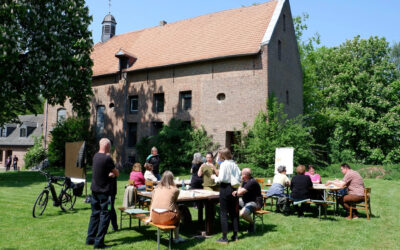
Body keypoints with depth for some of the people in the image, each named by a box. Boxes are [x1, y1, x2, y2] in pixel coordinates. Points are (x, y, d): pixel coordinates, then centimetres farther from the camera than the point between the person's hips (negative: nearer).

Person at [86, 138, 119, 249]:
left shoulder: (96, 156, 5)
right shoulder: (107, 158, -20)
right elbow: (117, 173, -11)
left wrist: (109, 173, -2)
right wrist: (113, 173, 10)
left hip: (94, 190, 8)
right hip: (104, 191, -8)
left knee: (95, 214, 17)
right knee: (104, 216, 0)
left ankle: (90, 239, 25)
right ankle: (99, 242, 2)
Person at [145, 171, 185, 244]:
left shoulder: (156, 188, 12)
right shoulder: (175, 189, 3)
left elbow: (152, 203, 15)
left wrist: (150, 218, 21)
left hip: (155, 218, 4)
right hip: (167, 218, -4)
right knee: (177, 213, 26)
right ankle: (177, 238, 32)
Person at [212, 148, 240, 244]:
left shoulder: (224, 164, -13)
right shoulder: (234, 164, 4)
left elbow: (221, 178, -17)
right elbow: (239, 178, 4)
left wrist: (215, 177, 1)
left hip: (225, 188, -6)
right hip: (233, 189, 6)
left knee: (223, 213, 1)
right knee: (234, 212, 15)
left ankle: (224, 237, 5)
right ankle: (235, 235, 22)